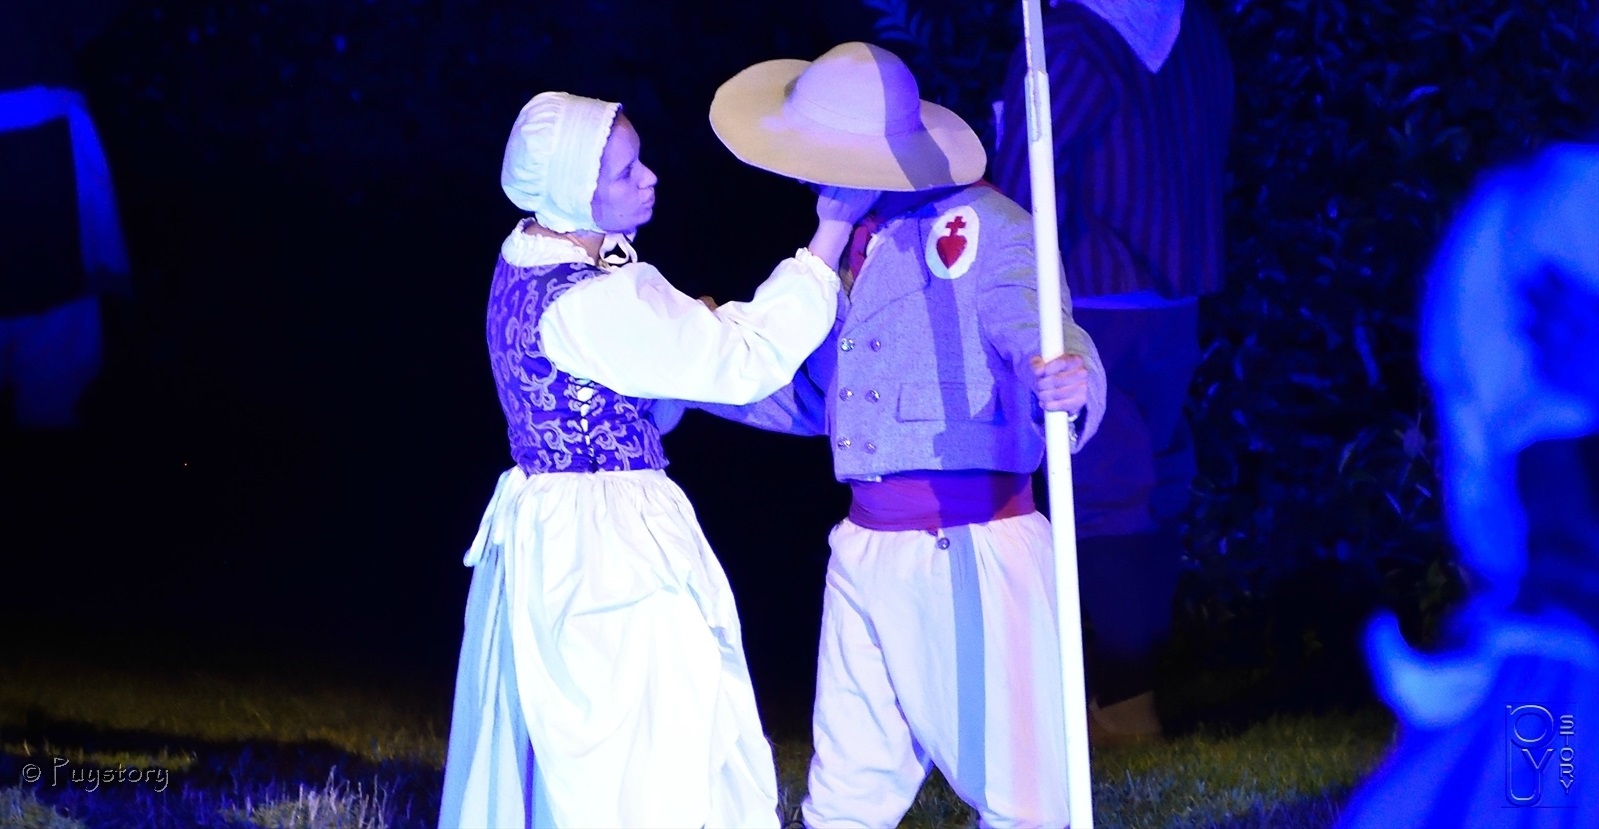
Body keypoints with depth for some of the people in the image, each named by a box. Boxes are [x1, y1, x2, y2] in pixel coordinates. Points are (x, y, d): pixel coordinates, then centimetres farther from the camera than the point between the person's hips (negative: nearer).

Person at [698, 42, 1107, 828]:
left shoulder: (984, 228, -11)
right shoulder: (854, 240, 14)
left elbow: (1049, 354, -21)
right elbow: (810, 395, 25)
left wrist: (1067, 388, -44)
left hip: (969, 548, -8)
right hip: (866, 548, 8)